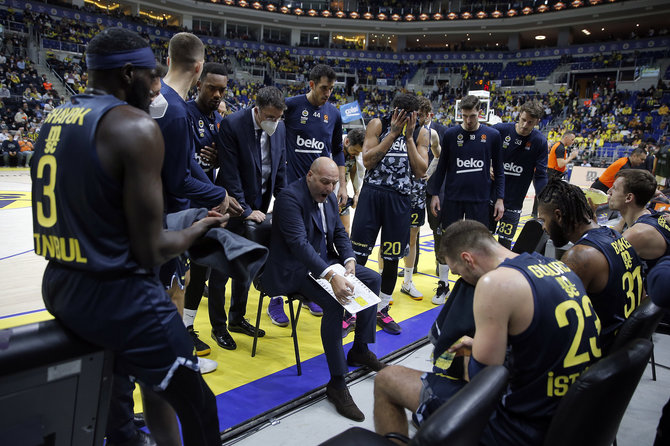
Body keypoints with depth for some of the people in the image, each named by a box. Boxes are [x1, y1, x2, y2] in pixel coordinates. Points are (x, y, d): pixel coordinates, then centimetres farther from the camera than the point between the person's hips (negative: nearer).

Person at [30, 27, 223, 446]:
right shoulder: (138, 126, -16)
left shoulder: (54, 119, 8)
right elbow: (150, 251, -18)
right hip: (115, 296, -9)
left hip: (58, 287, 9)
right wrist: (198, 229, 1)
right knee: (199, 409, 4)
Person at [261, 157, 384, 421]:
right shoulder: (290, 197, -21)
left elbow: (339, 233, 11)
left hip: (325, 260, 10)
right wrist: (331, 276, -42)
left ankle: (360, 350, 18)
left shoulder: (329, 197, 8)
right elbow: (299, 243, -32)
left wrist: (349, 260, -11)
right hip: (295, 268, -9)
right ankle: (336, 384, -21)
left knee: (373, 279, 6)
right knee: (334, 302, -32)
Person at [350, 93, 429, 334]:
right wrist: (393, 133, -12)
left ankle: (382, 310, 24)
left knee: (392, 258, 9)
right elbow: (367, 161, -10)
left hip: (400, 199, 3)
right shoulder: (378, 124, 0)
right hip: (372, 194, -2)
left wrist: (409, 137, -7)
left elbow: (421, 171, -1)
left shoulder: (420, 133, 7)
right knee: (358, 255, -2)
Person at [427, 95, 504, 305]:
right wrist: (435, 194, 2)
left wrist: (499, 198, 2)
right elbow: (441, 167, 7)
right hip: (452, 198, 0)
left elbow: (499, 169, 7)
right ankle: (443, 285, 19)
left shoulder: (492, 135, 1)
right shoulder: (451, 134, 1)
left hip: (480, 199, 0)